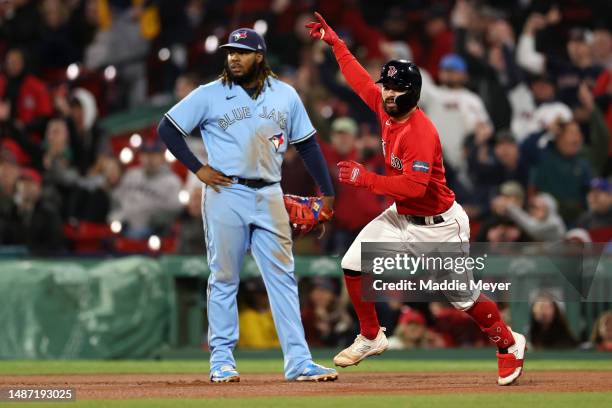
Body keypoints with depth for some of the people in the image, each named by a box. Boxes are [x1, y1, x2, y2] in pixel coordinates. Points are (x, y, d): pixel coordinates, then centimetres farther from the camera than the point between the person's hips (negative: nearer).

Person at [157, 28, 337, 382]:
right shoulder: (210, 95, -1)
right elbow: (167, 128, 2)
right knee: (224, 279, 1)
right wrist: (197, 169, -5)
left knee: (283, 278, 0)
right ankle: (222, 359, 9)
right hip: (226, 194, -2)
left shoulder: (285, 95, 8)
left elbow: (307, 143, 13)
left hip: (269, 197, 2)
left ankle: (298, 361, 0)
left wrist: (328, 192, 9)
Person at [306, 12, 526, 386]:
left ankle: (510, 344, 23)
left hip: (438, 225, -8)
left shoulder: (421, 132, -29)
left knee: (464, 298, 0)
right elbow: (360, 79, 12)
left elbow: (415, 186, -36)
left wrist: (366, 179, -32)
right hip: (402, 217, 8)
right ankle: (371, 338, 13)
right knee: (354, 263, -3)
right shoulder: (386, 108, -4)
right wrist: (334, 42, 14)